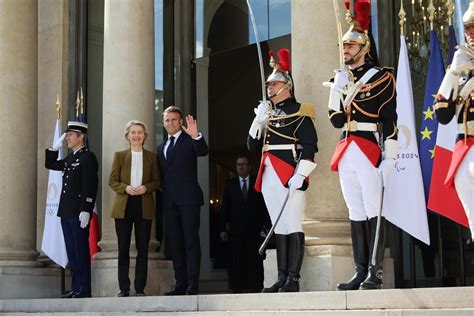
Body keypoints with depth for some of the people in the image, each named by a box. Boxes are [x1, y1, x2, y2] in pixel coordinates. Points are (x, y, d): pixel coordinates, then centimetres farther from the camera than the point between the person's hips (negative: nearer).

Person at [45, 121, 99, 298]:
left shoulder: (88, 157, -10)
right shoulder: (70, 158, 17)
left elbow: (91, 186, -17)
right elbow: (50, 165, 28)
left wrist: (86, 210, -22)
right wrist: (55, 147, 15)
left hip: (79, 212, -9)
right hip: (66, 211, 9)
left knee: (81, 250, -4)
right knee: (71, 251, 11)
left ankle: (84, 289, 0)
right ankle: (76, 288, 16)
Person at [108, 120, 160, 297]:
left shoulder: (151, 157, 9)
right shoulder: (120, 156, 8)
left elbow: (157, 181, 7)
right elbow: (112, 180, 4)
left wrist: (145, 188, -13)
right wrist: (125, 188, -14)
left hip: (144, 207, 0)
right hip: (124, 206, 0)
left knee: (142, 249, 1)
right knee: (123, 249, 1)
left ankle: (140, 288, 6)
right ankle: (124, 288, 7)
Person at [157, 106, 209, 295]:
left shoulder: (189, 140, 4)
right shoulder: (161, 148, 20)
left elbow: (203, 152, -17)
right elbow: (161, 176, 21)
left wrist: (196, 136, -35)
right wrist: (161, 199, 10)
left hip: (188, 198, -6)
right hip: (169, 201, 6)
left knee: (191, 241, -7)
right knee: (175, 243, 6)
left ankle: (193, 285, -9)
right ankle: (180, 284, 8)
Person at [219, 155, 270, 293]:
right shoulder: (230, 184, 11)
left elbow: (265, 205, 7)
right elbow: (224, 208, 8)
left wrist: (266, 225, -2)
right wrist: (223, 229, 0)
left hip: (254, 229, -1)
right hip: (236, 229, 1)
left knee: (255, 260, -1)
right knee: (236, 261, -2)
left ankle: (256, 288, 2)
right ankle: (237, 288, 0)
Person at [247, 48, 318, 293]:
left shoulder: (299, 112, -1)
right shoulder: (267, 113, 21)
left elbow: (310, 146, -9)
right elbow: (252, 146, 16)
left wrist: (300, 175, -19)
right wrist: (258, 121, 2)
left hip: (290, 175, -7)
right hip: (269, 176, 7)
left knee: (292, 226, -6)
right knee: (279, 227, 7)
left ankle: (293, 279, -4)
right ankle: (282, 278, 9)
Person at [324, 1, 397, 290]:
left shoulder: (381, 77, -1)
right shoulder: (341, 79, 17)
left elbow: (390, 118, -7)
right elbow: (337, 120, 11)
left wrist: (390, 155, -14)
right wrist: (337, 89, -1)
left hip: (369, 150, -6)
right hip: (346, 152, 7)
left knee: (373, 211, -6)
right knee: (356, 213, 7)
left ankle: (375, 272, -4)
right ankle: (361, 272, 10)